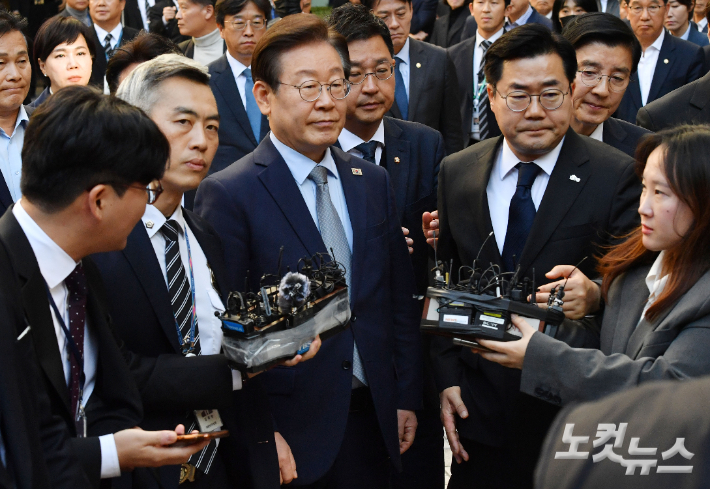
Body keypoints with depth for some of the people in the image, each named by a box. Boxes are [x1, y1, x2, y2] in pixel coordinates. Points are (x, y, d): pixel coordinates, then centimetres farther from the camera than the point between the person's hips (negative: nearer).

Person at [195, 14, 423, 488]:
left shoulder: (373, 181, 7)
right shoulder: (228, 194, -11)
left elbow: (400, 299, 11)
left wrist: (407, 397, 9)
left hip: (373, 418, 5)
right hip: (289, 431, -5)